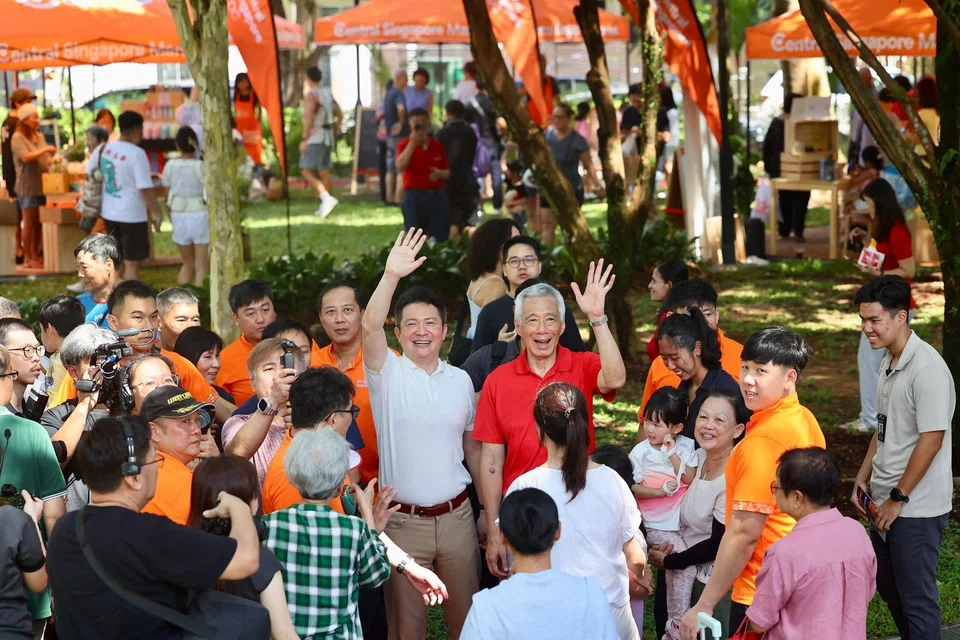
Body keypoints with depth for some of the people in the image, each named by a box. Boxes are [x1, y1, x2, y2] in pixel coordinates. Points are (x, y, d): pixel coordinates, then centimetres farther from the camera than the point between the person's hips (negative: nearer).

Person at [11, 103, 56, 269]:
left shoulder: (40, 136, 12)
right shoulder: (18, 138, -9)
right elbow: (26, 157, -23)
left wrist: (53, 159, -2)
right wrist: (45, 149, -21)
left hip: (42, 185, 6)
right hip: (28, 187, -6)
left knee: (38, 223, 9)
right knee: (30, 223, -2)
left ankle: (36, 255, 19)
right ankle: (28, 259, 4)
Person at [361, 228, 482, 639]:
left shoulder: (460, 381, 7)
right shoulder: (388, 374, -3)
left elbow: (472, 449, 13)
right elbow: (370, 327, -22)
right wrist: (392, 275, -34)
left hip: (456, 515, 3)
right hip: (404, 520, -3)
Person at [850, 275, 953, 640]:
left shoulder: (927, 370, -20)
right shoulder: (889, 361, 8)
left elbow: (931, 439, -22)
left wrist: (898, 499, -17)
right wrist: (863, 477, 13)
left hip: (916, 508, -9)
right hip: (886, 501, 9)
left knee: (916, 597, 1)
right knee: (887, 584, 20)